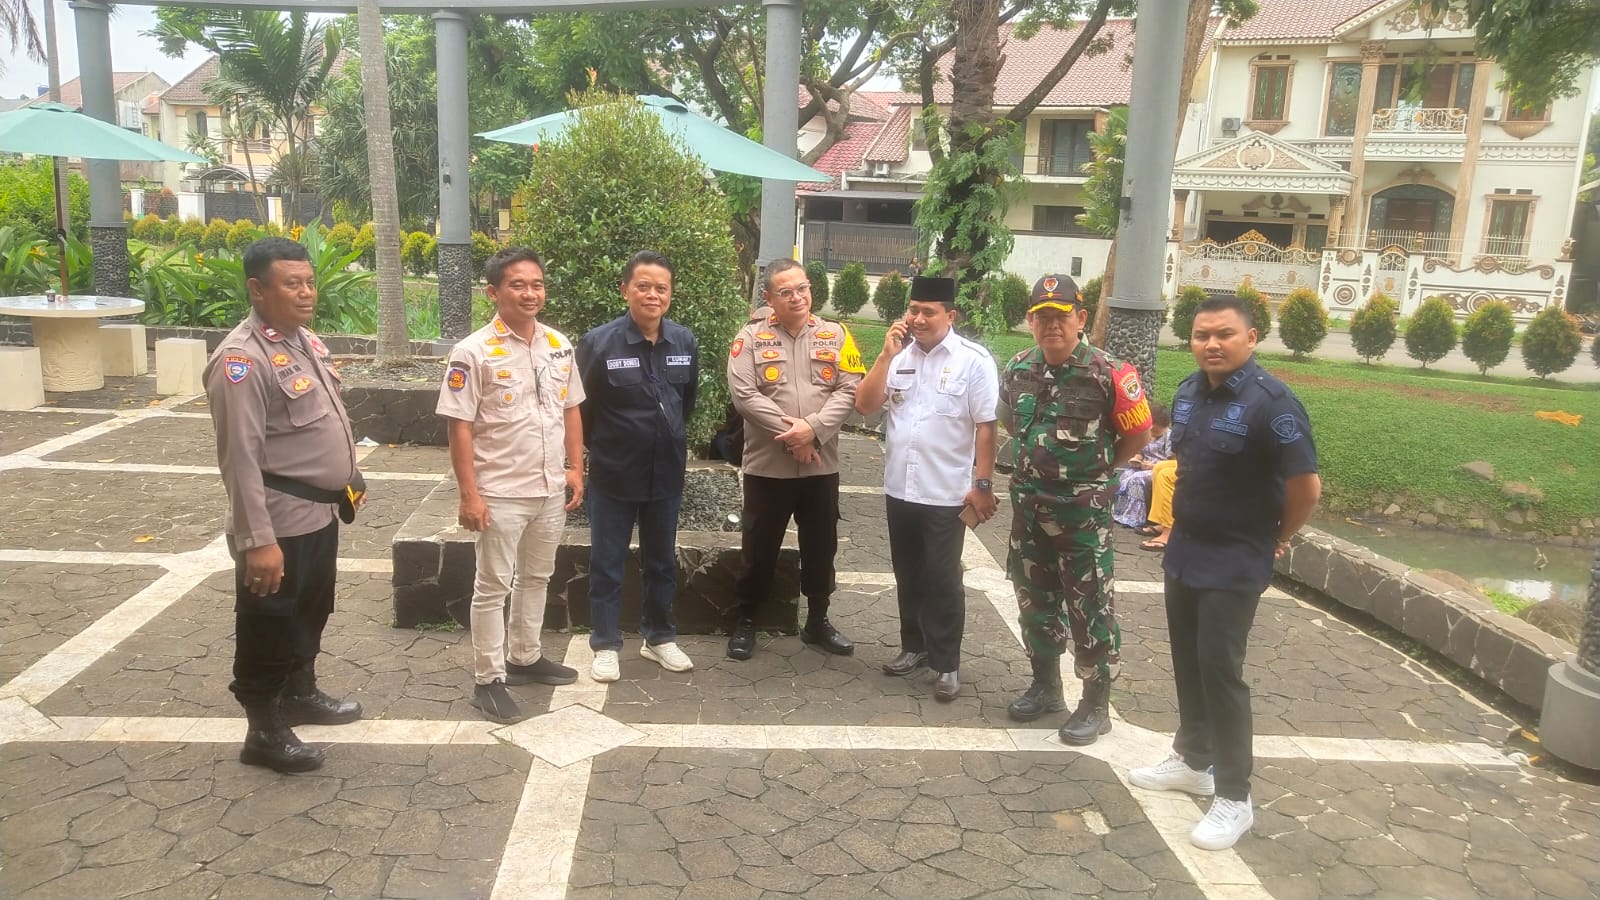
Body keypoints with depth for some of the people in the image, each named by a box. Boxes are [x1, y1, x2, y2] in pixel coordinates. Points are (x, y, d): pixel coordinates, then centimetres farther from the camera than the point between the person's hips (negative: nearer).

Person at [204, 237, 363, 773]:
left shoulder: (307, 341, 8)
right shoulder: (242, 359, -20)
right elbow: (241, 459, -23)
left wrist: (349, 479, 20)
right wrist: (258, 540, -25)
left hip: (320, 511, 9)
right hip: (281, 523, -9)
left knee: (311, 613, 25)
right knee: (270, 626, 7)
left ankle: (301, 694, 45)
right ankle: (265, 732, 23)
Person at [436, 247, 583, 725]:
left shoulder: (559, 344, 4)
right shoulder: (474, 352, -13)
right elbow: (459, 426, -13)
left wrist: (575, 467, 9)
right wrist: (469, 493, -16)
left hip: (551, 489, 6)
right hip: (500, 493, -6)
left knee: (536, 577, 19)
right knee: (493, 586, 5)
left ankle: (525, 657, 36)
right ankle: (488, 679, 17)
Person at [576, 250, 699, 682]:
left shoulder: (685, 342, -3)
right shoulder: (598, 342, -15)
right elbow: (581, 408, -4)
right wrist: (603, 449, 4)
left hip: (667, 473, 4)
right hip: (613, 475, -3)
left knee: (662, 562, 16)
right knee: (606, 564, 8)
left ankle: (659, 638, 33)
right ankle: (606, 645, 23)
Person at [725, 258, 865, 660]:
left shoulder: (835, 336, 4)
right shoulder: (751, 337, -2)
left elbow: (849, 390, -4)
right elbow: (744, 394, -12)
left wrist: (813, 428, -18)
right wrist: (789, 433, -17)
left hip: (822, 465, 2)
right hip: (768, 465, -2)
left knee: (821, 547, 14)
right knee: (759, 549, 8)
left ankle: (817, 621, 31)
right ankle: (746, 622, 25)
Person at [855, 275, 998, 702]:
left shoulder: (973, 360, -8)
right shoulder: (898, 354, 5)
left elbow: (985, 426, -8)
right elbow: (865, 405, -2)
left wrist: (983, 484, -11)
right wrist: (887, 354, -9)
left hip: (947, 492, -5)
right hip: (899, 488, 5)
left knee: (943, 580, 5)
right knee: (908, 575, 17)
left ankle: (946, 663, 17)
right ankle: (914, 646, 33)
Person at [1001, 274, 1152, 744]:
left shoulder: (1108, 373, -16)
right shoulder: (1018, 369, 1)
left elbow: (1138, 433, -5)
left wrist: (1095, 469, 5)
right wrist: (1039, 464, 12)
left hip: (1084, 508, -6)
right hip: (1029, 503, 6)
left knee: (1090, 607, 2)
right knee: (1034, 598, 16)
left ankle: (1096, 703, 17)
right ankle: (1045, 685, 34)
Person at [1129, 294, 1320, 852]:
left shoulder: (1270, 402, -20)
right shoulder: (1189, 392, 3)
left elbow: (1307, 486, -19)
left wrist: (1277, 538, -5)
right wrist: (1188, 522, 13)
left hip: (1235, 565, -7)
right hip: (1183, 551, 7)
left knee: (1220, 671, -2)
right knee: (1187, 663, 17)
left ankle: (1234, 798, 12)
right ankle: (1193, 761, 35)